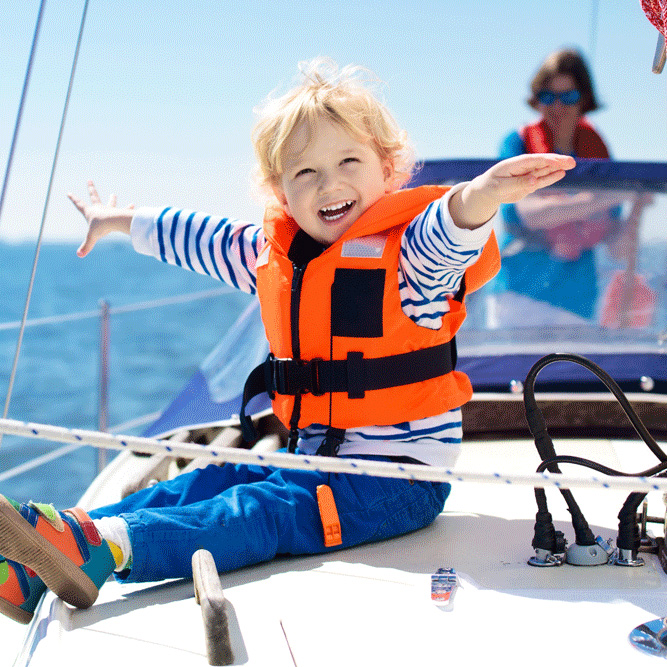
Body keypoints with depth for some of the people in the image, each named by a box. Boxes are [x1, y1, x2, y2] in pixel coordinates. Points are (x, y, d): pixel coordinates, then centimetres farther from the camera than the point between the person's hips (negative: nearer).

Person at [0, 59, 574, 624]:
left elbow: (446, 233, -36)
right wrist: (119, 221, 40)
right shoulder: (272, 254, 9)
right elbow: (202, 239, 26)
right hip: (311, 455, 8)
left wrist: (483, 193, -60)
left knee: (263, 512, -26)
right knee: (201, 485, -7)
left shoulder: (406, 255, -13)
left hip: (399, 474, -7)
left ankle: (109, 549, -45)